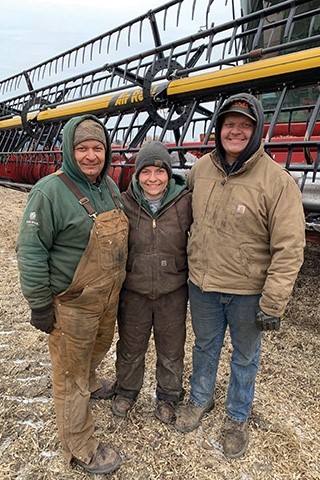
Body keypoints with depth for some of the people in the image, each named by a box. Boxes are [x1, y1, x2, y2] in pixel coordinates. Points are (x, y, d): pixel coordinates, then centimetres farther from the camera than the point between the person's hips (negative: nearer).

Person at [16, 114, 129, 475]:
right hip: (72, 303, -7)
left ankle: (88, 384, 61)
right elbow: (30, 252, -18)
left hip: (108, 296, 8)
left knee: (98, 348, 30)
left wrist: (117, 285, 20)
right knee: (71, 375, 9)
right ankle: (79, 448, 28)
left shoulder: (109, 186, 5)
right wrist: (39, 305, -15)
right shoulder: (50, 191, -19)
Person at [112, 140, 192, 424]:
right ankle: (127, 391, 50)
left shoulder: (185, 202, -13)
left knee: (171, 348, 20)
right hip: (133, 291, 1)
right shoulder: (125, 203, -10)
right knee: (130, 347, 22)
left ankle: (168, 396, 47)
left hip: (173, 291, 0)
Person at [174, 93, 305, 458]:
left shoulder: (277, 181, -18)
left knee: (245, 357, 18)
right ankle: (200, 399, 51)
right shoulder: (202, 168, -2)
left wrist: (272, 305, -17)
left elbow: (288, 249, -17)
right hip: (201, 284, 4)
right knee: (205, 345, 24)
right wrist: (192, 264, 14)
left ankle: (237, 418, 44)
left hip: (247, 292, -4)